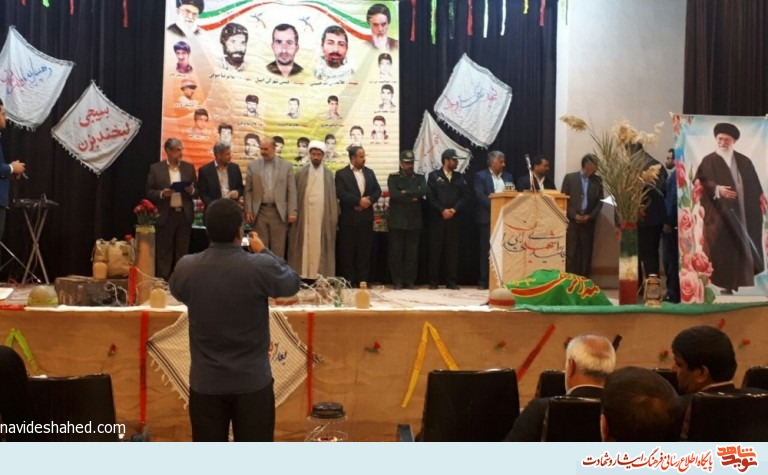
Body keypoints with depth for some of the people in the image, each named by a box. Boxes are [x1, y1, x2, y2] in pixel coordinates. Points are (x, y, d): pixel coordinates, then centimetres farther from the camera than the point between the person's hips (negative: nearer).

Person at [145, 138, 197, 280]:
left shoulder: (189, 167, 9)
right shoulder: (156, 168, 1)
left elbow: (197, 191, 11)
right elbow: (149, 192, 1)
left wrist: (191, 191, -11)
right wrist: (162, 193, -17)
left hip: (185, 215, 3)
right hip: (166, 215, -2)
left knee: (182, 252, 6)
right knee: (164, 252, 1)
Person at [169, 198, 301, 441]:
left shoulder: (186, 268, -9)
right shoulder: (261, 267, -18)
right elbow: (293, 283, 2)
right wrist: (264, 252, 15)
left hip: (205, 382, 2)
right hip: (253, 381, -2)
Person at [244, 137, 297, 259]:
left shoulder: (286, 166, 3)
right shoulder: (252, 166, 6)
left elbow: (292, 191, 1)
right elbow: (248, 190, 6)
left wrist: (292, 212, -5)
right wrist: (248, 211, -2)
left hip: (279, 212, -1)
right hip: (260, 211, 1)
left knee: (278, 248, 4)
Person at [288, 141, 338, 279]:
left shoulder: (329, 175, 7)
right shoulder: (301, 174, 6)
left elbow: (333, 198, 5)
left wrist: (333, 219, -1)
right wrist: (293, 214, -2)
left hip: (323, 218, 0)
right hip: (304, 217, 0)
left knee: (320, 248, 1)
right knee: (304, 247, 0)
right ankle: (303, 277, 3)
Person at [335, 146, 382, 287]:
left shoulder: (369, 172, 13)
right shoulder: (342, 173, -2)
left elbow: (377, 190, 8)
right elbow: (340, 193, -13)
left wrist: (369, 200, -11)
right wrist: (359, 201, -18)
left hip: (366, 217, 4)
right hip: (349, 218, -4)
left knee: (365, 251, 5)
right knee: (348, 251, 0)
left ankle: (362, 280, 10)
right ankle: (348, 281, 5)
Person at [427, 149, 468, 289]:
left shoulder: (459, 177, 12)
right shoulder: (434, 176, 2)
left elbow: (463, 197, 6)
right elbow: (430, 196, -6)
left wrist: (454, 209, -10)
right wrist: (442, 210, -14)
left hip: (453, 218, 3)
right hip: (437, 217, -3)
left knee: (452, 249, 2)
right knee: (436, 249, -1)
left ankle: (451, 281, 6)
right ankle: (433, 281, 4)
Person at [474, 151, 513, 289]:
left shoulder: (508, 176, 16)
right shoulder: (480, 176, 1)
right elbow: (480, 195, -10)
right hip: (488, 218, -4)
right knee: (486, 250, 0)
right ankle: (484, 281, 5)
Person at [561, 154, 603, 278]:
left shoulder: (597, 180, 9)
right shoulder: (570, 178, 1)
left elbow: (600, 201, 8)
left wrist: (590, 216, -6)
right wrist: (574, 215, -10)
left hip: (589, 221, 3)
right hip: (572, 220, -2)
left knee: (586, 251, 2)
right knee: (571, 251, -4)